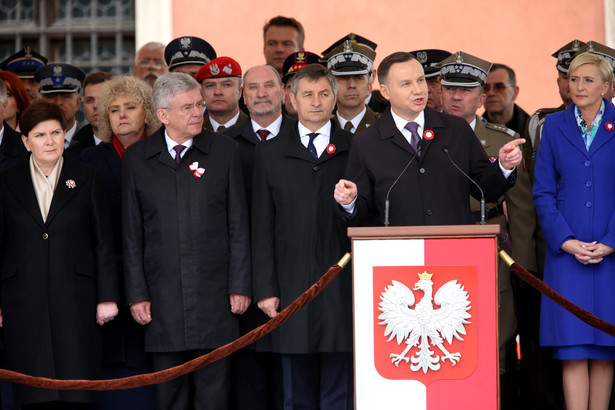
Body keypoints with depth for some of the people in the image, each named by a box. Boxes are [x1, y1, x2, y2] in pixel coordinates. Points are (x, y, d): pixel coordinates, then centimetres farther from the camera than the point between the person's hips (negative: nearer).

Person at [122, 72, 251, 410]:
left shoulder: (223, 150, 4)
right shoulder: (136, 158, 5)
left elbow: (238, 224, 4)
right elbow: (132, 233, 5)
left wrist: (240, 285, -1)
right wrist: (137, 293, 0)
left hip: (214, 294, 0)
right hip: (163, 298, 1)